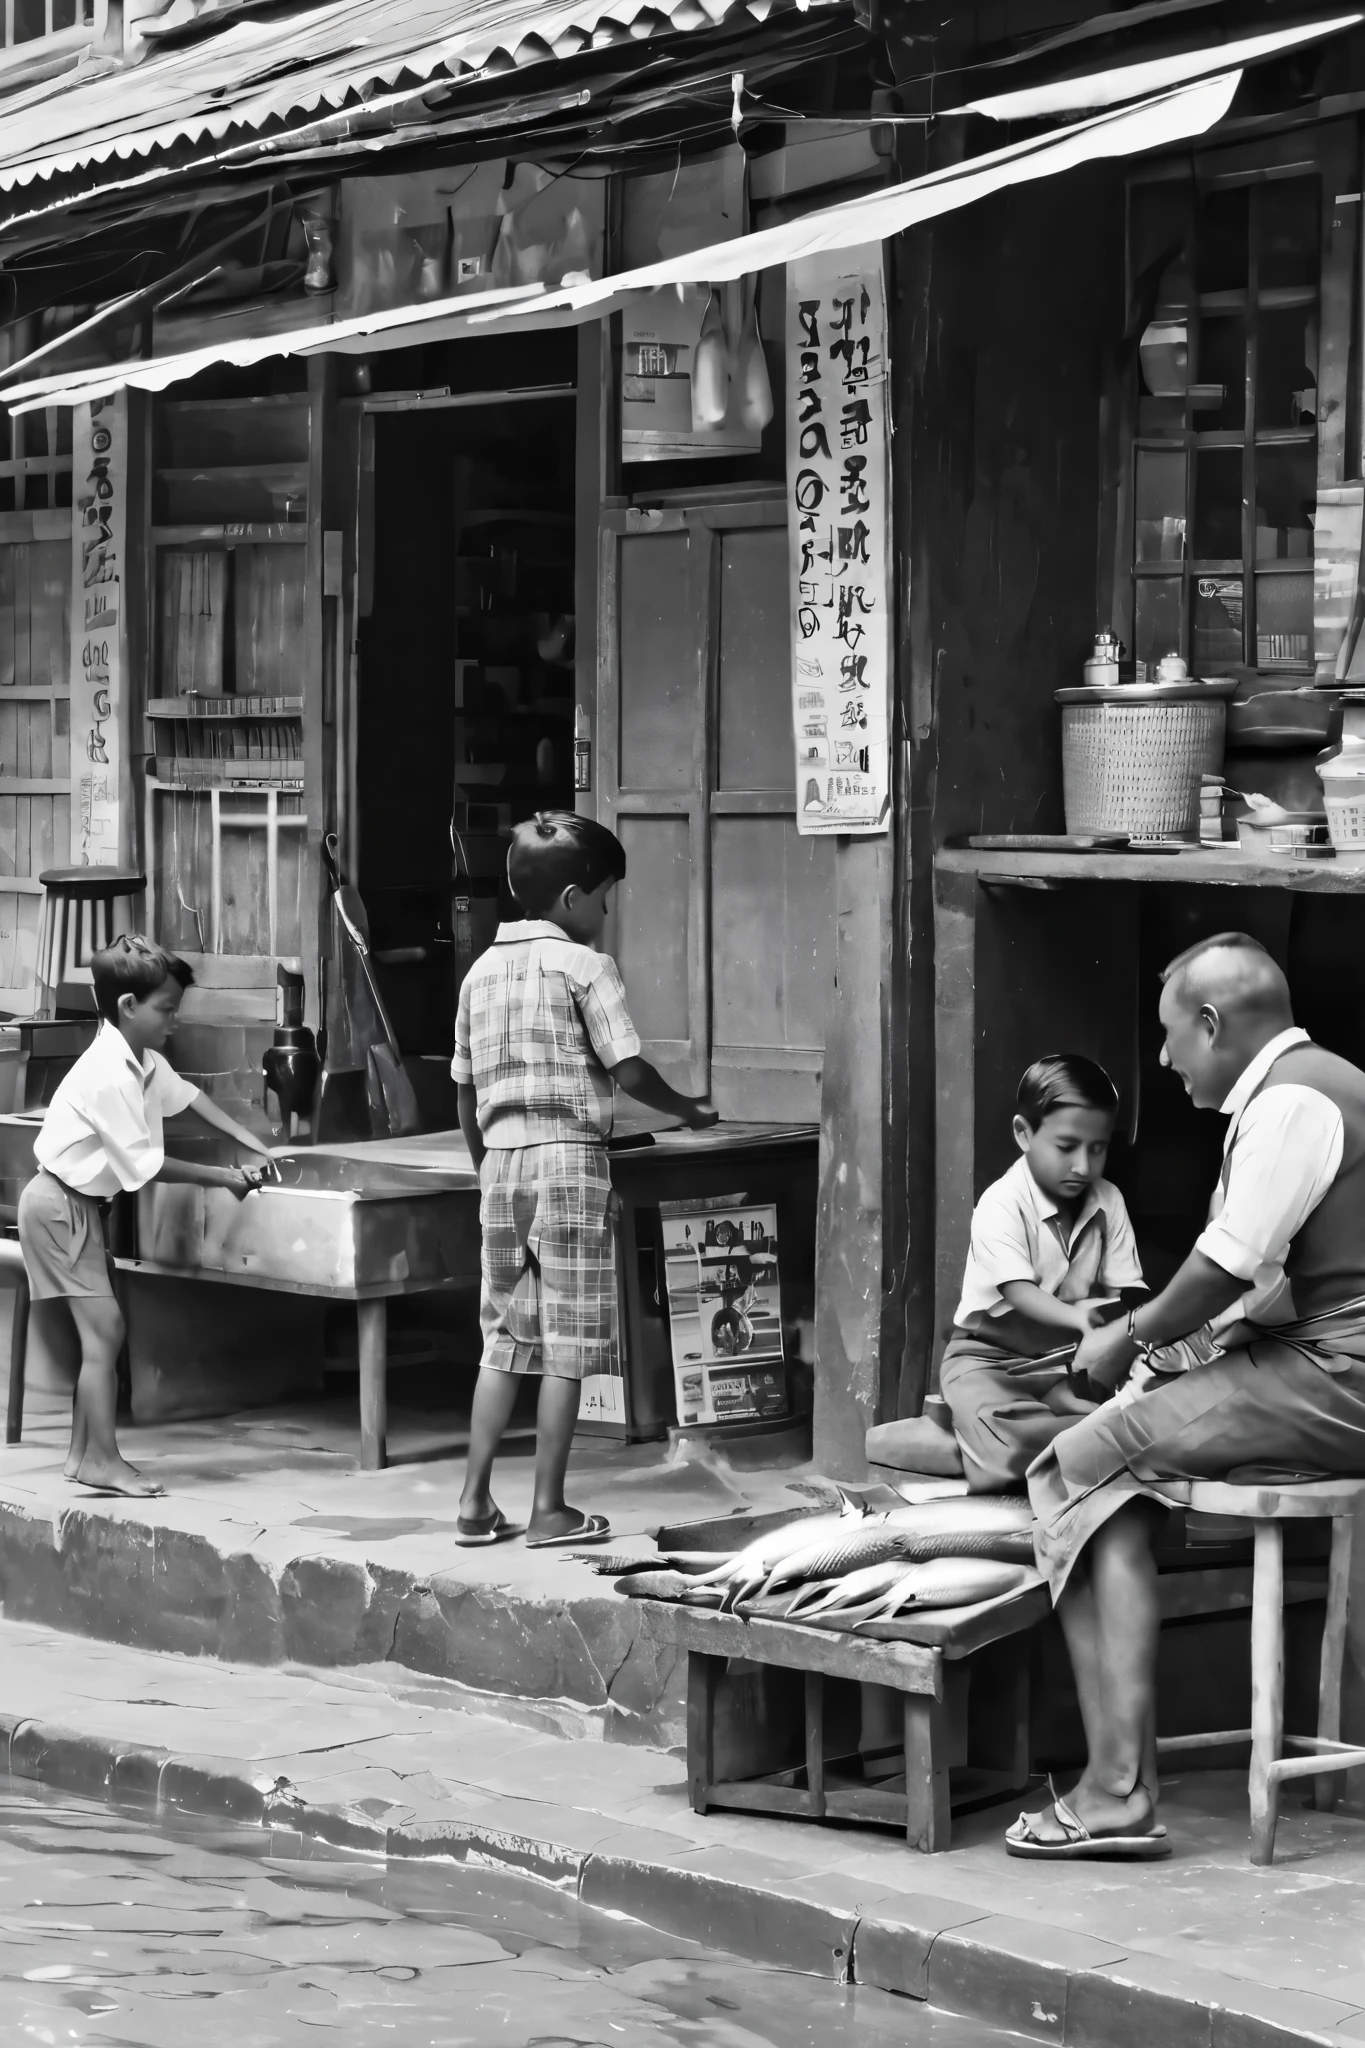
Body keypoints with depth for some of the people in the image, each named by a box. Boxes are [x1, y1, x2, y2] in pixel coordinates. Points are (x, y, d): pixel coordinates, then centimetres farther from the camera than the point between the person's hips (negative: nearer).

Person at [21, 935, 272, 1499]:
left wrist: (247, 1142, 15)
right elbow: (145, 1164, -23)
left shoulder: (144, 1061, 4)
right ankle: (103, 1459, -12)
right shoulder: (111, 1075, -25)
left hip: (81, 1203, 10)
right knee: (104, 1329, -12)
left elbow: (184, 1093, 22)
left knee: (99, 1331, 11)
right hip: (60, 1204, -10)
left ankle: (83, 1453, 16)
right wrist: (220, 1177, -15)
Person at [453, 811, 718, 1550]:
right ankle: (550, 1509, 1)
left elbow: (465, 1092, 14)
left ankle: (476, 1502, 9)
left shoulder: (482, 971, 11)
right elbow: (629, 1071, -12)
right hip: (569, 1163, -6)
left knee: (503, 1341, 12)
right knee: (566, 1348, 0)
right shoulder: (584, 968, -7)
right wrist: (687, 1109, 5)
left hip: (501, 1163, 6)